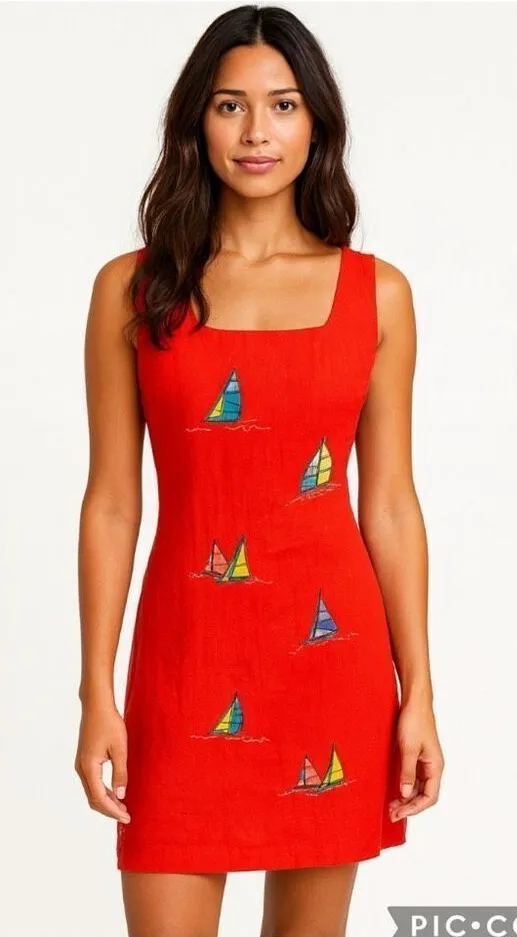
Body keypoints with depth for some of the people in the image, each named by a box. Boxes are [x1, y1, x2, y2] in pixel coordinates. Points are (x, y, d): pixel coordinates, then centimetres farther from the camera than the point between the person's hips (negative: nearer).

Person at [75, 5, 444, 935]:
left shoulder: (376, 292, 3)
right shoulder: (132, 289, 1)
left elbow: (389, 504, 4)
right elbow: (111, 502, 1)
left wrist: (418, 693, 1)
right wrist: (96, 693, -3)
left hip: (331, 648, 1)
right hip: (187, 652, -1)